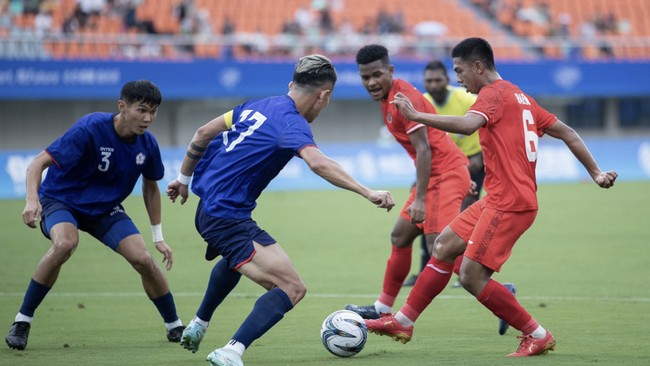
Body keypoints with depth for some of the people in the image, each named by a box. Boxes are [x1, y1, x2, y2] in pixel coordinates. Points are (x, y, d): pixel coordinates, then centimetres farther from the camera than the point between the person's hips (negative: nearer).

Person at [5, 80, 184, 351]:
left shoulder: (147, 144, -11)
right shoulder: (90, 130, -28)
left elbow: (150, 187, 10)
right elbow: (38, 163, -29)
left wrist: (158, 237, 11)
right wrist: (32, 200, -46)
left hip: (105, 208, 5)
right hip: (60, 199, -5)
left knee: (143, 260, -13)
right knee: (65, 243, -37)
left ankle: (175, 326, 12)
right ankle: (22, 321, -22)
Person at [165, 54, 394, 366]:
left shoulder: (258, 106, 9)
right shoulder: (292, 123, -16)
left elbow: (204, 133, 15)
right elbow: (317, 163, -35)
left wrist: (184, 177, 27)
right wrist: (368, 193, -38)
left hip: (207, 208, 9)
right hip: (229, 219, -9)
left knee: (237, 259, 41)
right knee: (292, 288, -14)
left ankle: (197, 325, 54)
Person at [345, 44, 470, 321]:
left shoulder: (404, 97, -16)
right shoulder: (388, 99, 13)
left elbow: (423, 149, -21)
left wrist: (419, 199, -25)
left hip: (446, 173, -10)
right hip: (436, 175, 10)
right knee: (400, 237, 17)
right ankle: (382, 309, 28)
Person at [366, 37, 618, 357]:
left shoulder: (493, 94, -11)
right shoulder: (519, 97, 18)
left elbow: (466, 125, -32)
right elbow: (566, 133, 19)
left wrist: (415, 115, -27)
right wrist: (596, 173, 21)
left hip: (509, 204, -10)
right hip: (497, 199, 10)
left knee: (472, 276, -10)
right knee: (444, 247, 13)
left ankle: (537, 336, -1)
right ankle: (403, 322, 19)